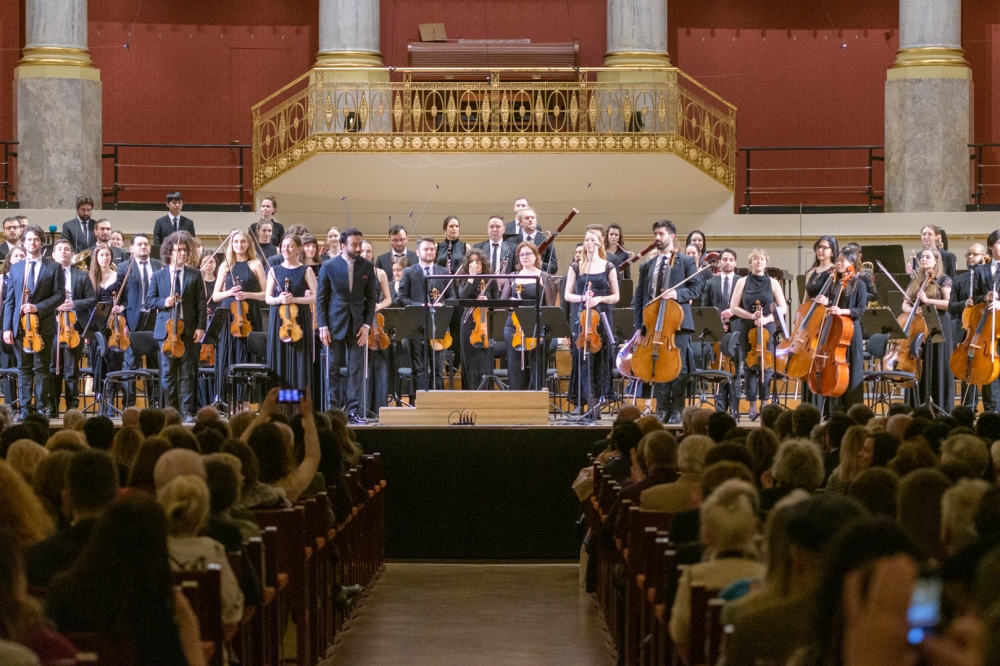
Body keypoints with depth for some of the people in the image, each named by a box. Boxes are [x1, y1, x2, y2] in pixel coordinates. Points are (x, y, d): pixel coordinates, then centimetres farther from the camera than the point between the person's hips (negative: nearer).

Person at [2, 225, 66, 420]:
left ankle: (41, 408, 5)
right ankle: (24, 409, 6)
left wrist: (38, 307, -15)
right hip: (20, 325, 2)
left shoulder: (53, 268, 4)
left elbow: (60, 295, -2)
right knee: (23, 368, 4)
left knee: (41, 368, 1)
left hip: (43, 325, -2)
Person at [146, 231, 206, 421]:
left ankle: (187, 411, 1)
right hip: (166, 329, 1)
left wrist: (200, 327, -6)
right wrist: (163, 302, -12)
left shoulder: (195, 275, 6)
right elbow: (149, 301, 8)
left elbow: (201, 302, 3)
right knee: (167, 373, 2)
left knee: (187, 373, 0)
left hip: (188, 330, -1)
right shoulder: (158, 276, 8)